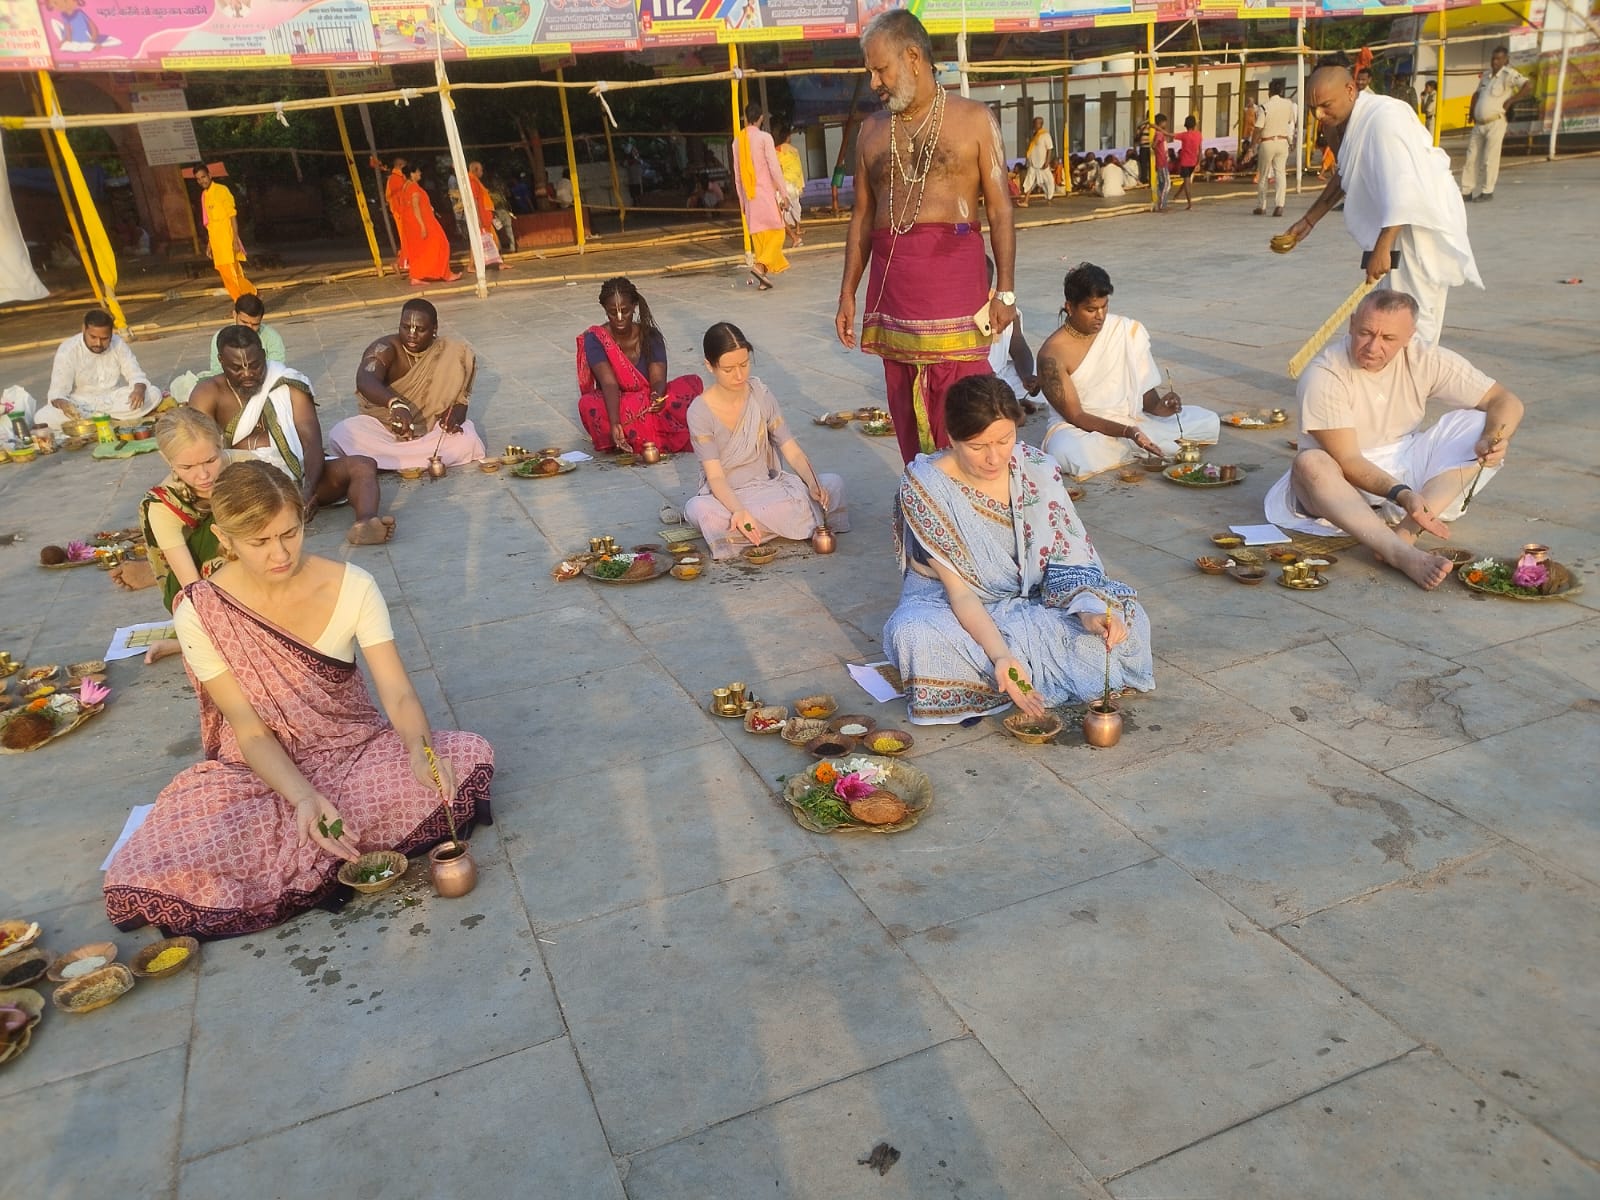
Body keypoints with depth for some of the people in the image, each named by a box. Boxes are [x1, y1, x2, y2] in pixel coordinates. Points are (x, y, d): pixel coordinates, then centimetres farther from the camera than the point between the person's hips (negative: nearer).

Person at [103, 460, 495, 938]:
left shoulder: (351, 586, -13)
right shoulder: (200, 614, -15)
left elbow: (398, 692, -17)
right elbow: (251, 732, -13)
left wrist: (420, 748, -40)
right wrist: (305, 798, -31)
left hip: (356, 749, 1)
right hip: (264, 770, -1)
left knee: (469, 759, -27)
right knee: (154, 878, -26)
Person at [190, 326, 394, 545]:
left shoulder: (289, 385, 7)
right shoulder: (209, 393, 6)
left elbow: (312, 442, -6)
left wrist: (308, 490, -27)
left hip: (296, 471, 1)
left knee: (363, 465, -25)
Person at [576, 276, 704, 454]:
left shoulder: (651, 336, -4)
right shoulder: (594, 339, -11)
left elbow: (658, 379, -16)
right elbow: (609, 384, -25)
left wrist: (658, 396, -42)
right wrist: (614, 424, -42)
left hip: (648, 404, 2)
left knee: (693, 383, -21)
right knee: (587, 405, -36)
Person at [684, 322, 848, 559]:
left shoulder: (760, 395, -3)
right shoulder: (700, 412, -14)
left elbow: (792, 451, -2)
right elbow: (715, 476, -19)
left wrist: (813, 484, -22)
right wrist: (739, 511, -39)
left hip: (768, 485, 3)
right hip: (726, 496, -3)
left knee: (833, 484, -19)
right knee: (699, 509, -38)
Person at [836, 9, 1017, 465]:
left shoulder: (974, 119, 4)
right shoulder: (871, 130, 14)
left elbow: (999, 208, 2)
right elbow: (862, 216, 16)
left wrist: (1005, 290, -6)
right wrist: (847, 293, 10)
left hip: (955, 273, -4)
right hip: (892, 276, 4)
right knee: (908, 411, 7)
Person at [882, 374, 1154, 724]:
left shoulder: (1037, 470, -13)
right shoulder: (924, 486, -23)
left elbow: (1069, 556, -12)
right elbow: (958, 590, -24)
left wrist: (1088, 609, -33)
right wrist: (1000, 654, -38)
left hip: (1032, 598, 3)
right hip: (950, 605, -2)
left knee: (1124, 617, -19)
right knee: (916, 637, -37)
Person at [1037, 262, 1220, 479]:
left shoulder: (1128, 331, -2)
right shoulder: (1053, 353, -15)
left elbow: (1145, 389, 3)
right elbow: (1075, 416, -15)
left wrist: (1158, 407, -21)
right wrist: (1128, 432, -27)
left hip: (1132, 418, 4)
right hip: (1082, 428, -4)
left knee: (1209, 422, -6)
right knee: (1065, 453, -40)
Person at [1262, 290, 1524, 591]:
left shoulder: (1426, 360, -8)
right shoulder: (1324, 375, -20)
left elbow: (1507, 402, -5)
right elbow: (1347, 462, -23)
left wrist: (1495, 440, -27)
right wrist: (1401, 494, -37)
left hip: (1407, 468, 4)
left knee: (1481, 424, -16)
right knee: (1309, 463, -36)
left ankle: (1405, 533, -35)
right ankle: (1403, 554, -52)